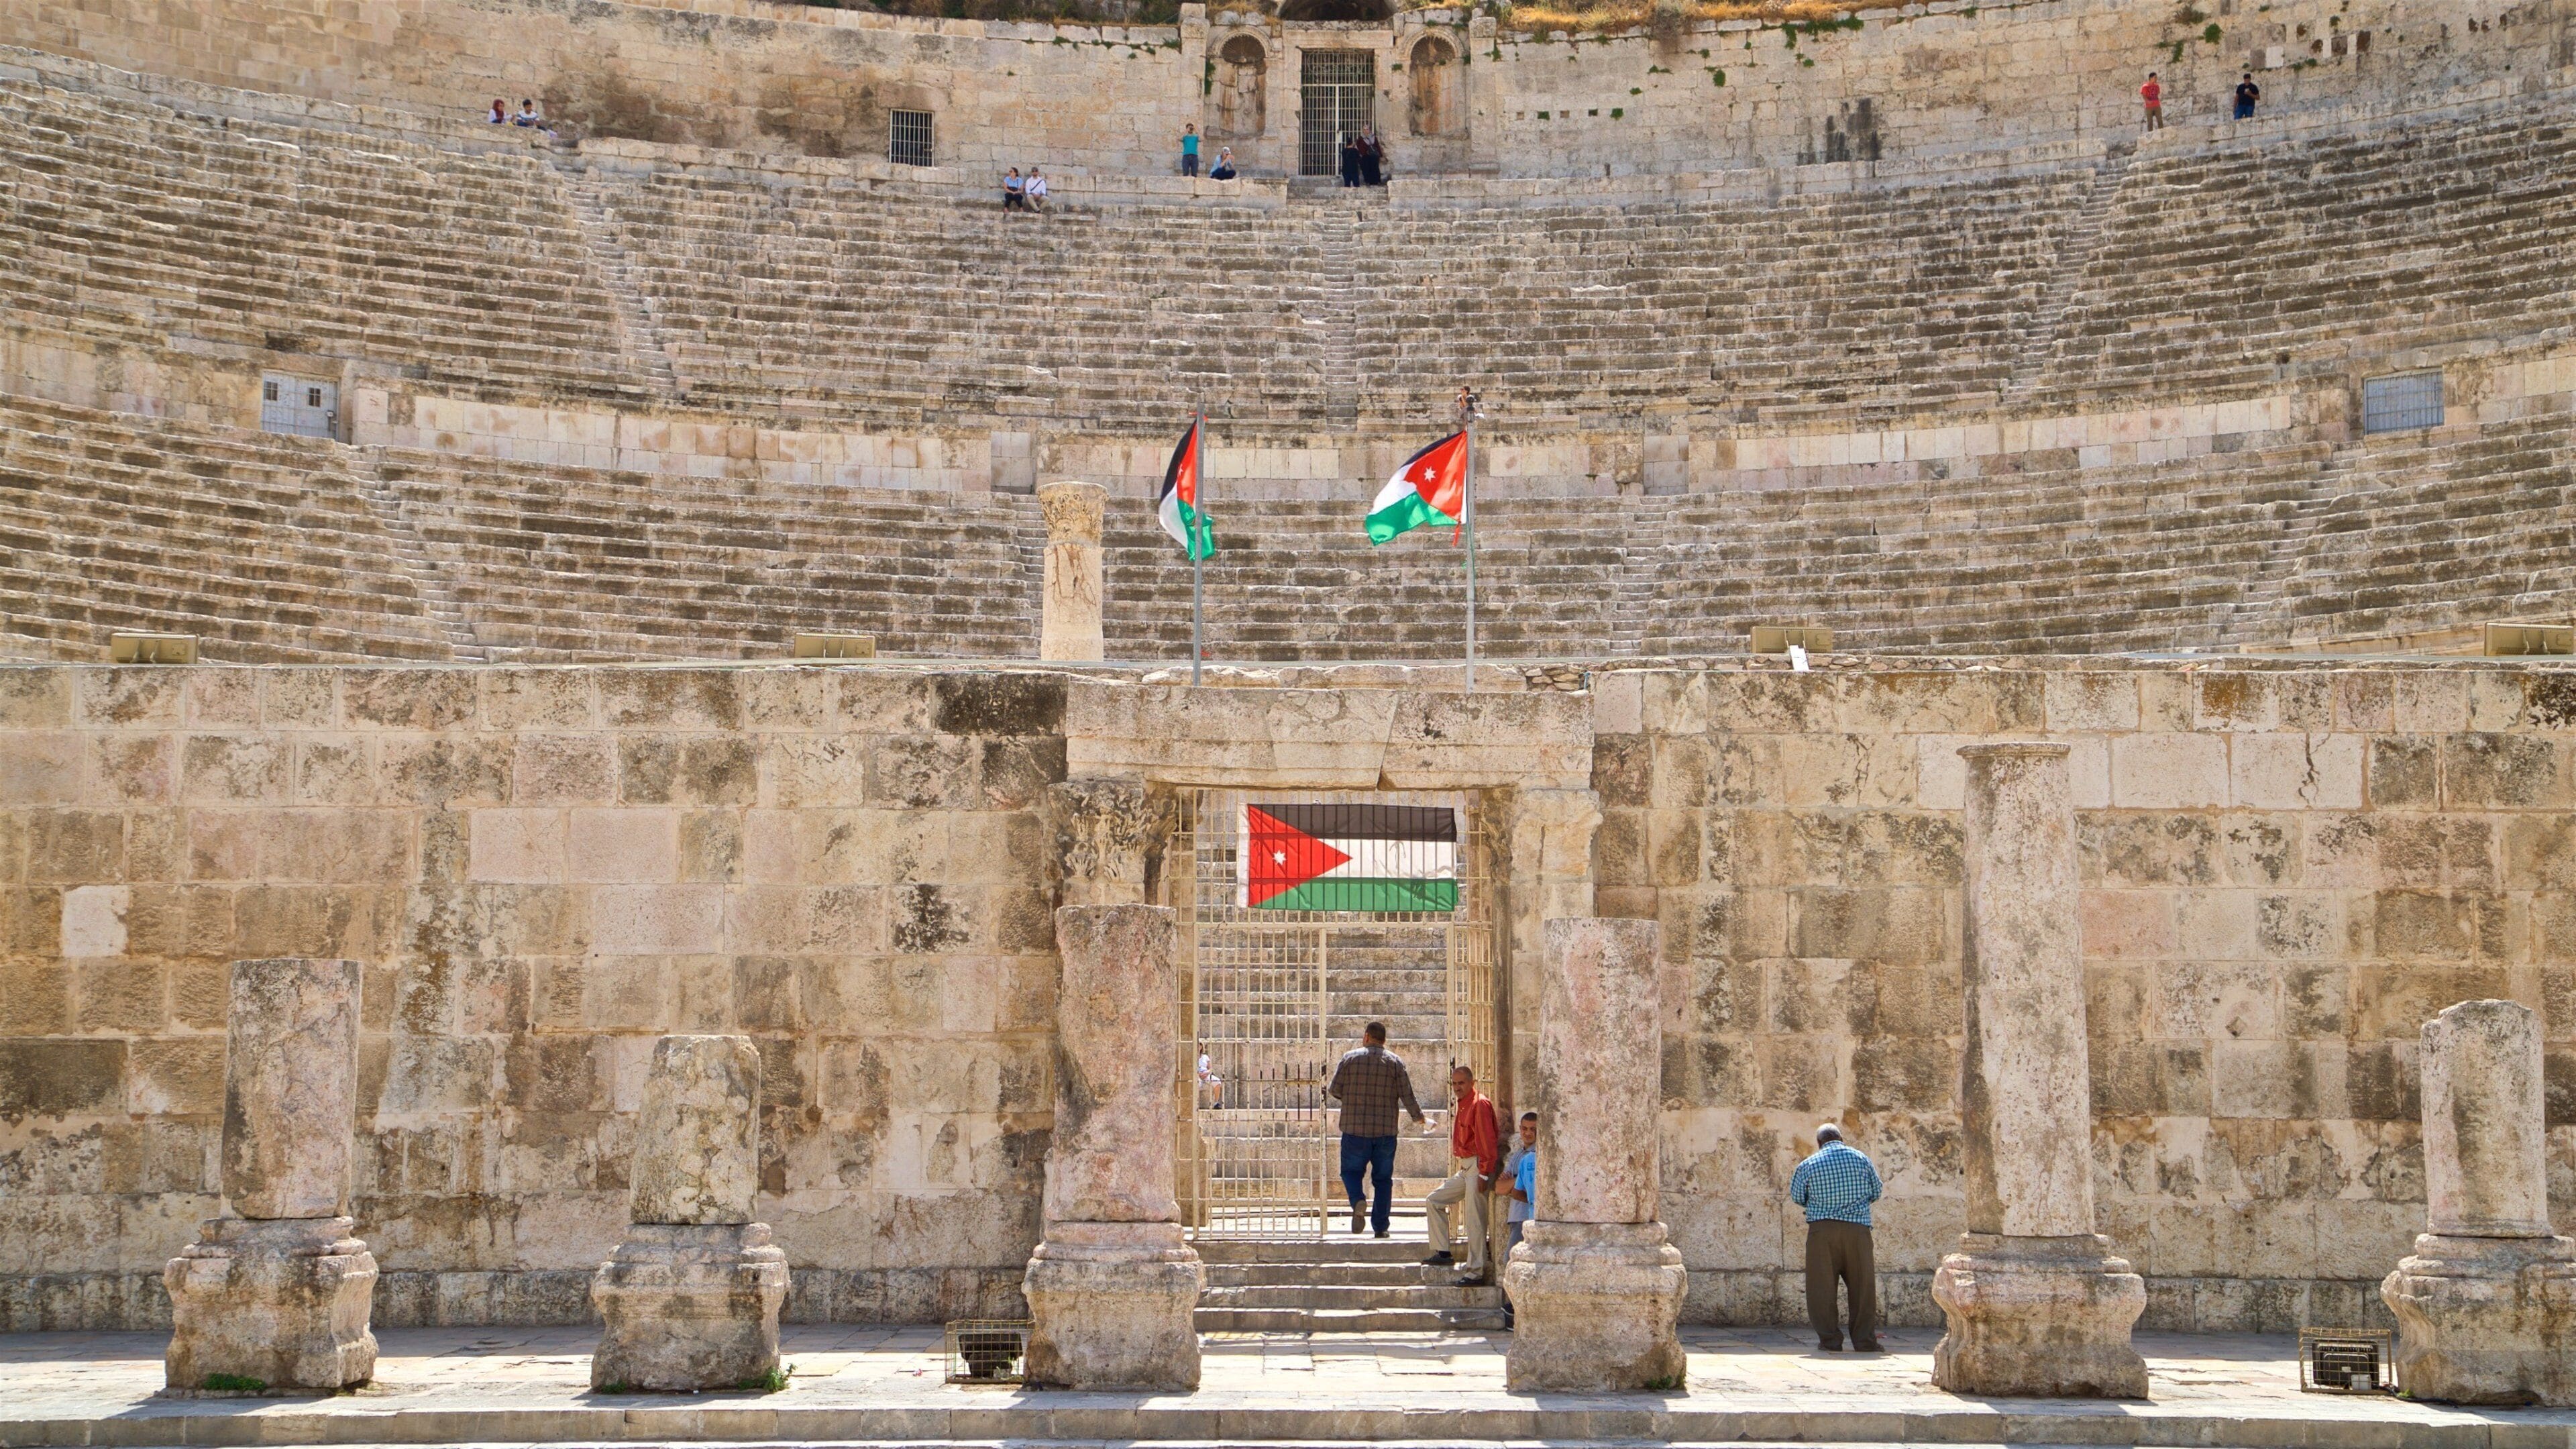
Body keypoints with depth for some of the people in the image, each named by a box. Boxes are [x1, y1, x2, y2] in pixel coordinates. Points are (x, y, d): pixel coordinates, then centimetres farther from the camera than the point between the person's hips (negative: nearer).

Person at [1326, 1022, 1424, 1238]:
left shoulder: (1350, 1058, 0)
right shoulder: (1395, 1062, 3)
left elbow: (1335, 1091, -1)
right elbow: (1407, 1096, 0)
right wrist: (1417, 1117, 18)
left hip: (1355, 1130, -1)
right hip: (1386, 1131, 1)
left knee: (1351, 1170, 13)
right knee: (1383, 1178, 10)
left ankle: (1358, 1201, -16)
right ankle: (1380, 1227, 7)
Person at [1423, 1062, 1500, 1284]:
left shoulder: (1479, 1104, -13)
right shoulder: (1460, 1105, 16)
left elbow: (1487, 1140, -19)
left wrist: (1484, 1174, -22)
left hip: (1478, 1167, -10)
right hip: (1465, 1168, 10)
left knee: (1474, 1220, -10)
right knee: (1434, 1201, 11)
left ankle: (1475, 1272, -7)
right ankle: (1442, 1253, 12)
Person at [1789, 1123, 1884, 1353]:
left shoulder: (1808, 1166, 1)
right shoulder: (1862, 1160, 6)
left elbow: (1797, 1198, 11)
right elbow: (1876, 1193, 15)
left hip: (1822, 1229, -1)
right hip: (1857, 1228, 2)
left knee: (1822, 1288, 5)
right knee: (1862, 1287, 8)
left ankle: (1830, 1341, 3)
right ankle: (1865, 1340, 9)